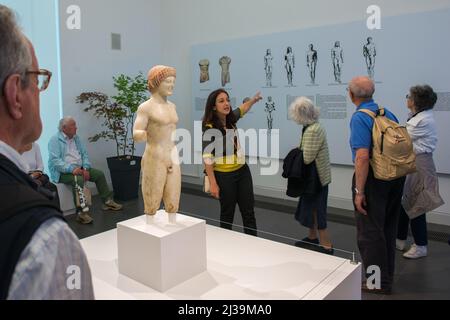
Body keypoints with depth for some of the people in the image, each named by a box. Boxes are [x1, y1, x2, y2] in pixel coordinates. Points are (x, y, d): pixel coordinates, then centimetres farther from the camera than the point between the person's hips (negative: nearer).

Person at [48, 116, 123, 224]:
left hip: (79, 168, 8)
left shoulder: (76, 138, 14)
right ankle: (81, 212, -36)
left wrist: (85, 168, -8)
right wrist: (71, 169, -30)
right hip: (62, 172, -7)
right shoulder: (55, 140, -8)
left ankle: (107, 201, 9)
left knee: (99, 174, -2)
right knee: (78, 179, -34)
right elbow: (54, 160, -19)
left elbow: (84, 154, 11)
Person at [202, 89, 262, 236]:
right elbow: (207, 157, -16)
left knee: (249, 212, 9)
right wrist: (213, 184, -16)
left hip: (243, 171, 6)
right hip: (224, 175, -6)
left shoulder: (231, 119, 3)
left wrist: (254, 99, 14)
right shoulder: (210, 128, -16)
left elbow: (242, 108, 27)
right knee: (227, 213, 10)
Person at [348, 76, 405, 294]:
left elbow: (363, 156, -25)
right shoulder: (387, 113, 7)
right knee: (388, 229, 20)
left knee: (369, 231, 5)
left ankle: (379, 283, 15)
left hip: (373, 178, -8)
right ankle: (387, 275, 35)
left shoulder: (360, 117, -16)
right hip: (396, 177, 8)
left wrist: (359, 191, -22)